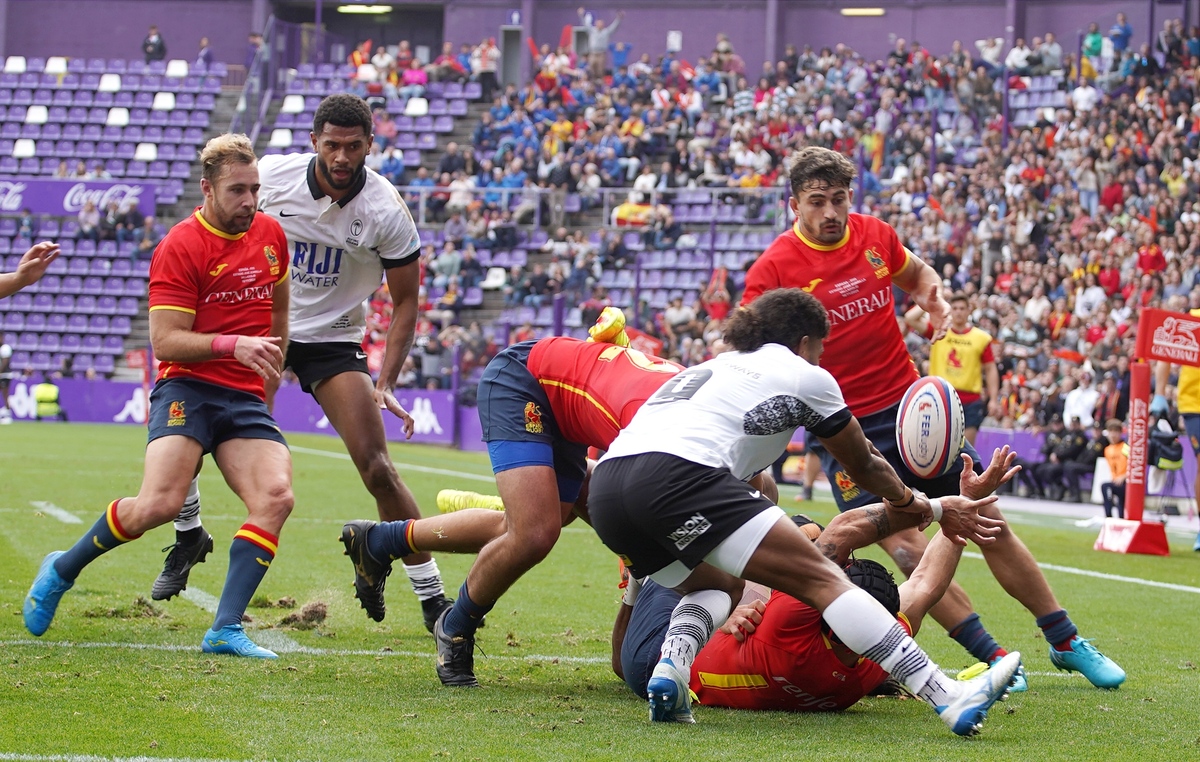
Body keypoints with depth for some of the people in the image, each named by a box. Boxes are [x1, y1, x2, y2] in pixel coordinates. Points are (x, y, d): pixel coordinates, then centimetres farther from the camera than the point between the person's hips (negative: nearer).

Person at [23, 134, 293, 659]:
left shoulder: (270, 234, 12)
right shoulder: (180, 247, -8)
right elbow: (165, 342, -13)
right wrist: (232, 344, -25)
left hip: (245, 399, 6)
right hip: (187, 390, -6)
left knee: (276, 497, -19)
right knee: (159, 504, -23)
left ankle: (226, 630, -17)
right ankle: (62, 571, 5)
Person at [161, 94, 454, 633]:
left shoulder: (386, 212, -17)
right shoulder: (271, 175, -13)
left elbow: (405, 301, -8)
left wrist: (385, 383, -17)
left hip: (334, 341, -2)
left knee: (378, 471, -15)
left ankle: (432, 597, -3)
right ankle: (188, 535, 21)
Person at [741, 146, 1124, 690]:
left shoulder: (875, 236, 2)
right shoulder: (772, 270, -11)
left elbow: (916, 274, 24)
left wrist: (934, 298, 2)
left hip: (911, 407, 4)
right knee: (904, 546, -17)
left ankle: (1066, 644, 16)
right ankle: (990, 656, -6)